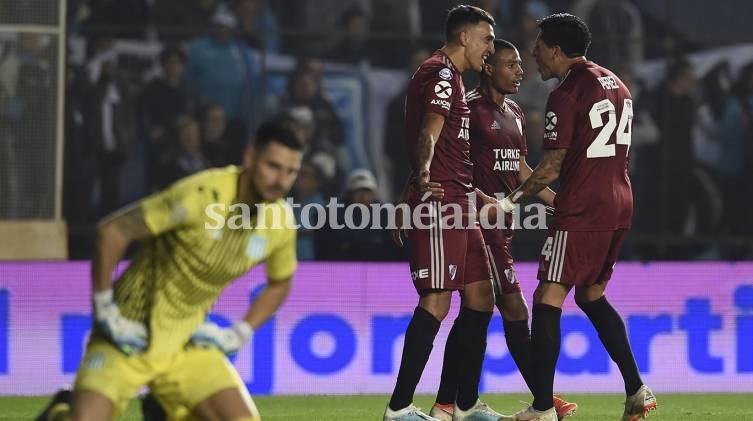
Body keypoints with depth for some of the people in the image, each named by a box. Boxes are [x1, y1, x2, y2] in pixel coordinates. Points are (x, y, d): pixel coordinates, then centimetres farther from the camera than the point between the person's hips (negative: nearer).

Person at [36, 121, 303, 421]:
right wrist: (104, 308, -16)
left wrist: (239, 334, 5)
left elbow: (279, 284, 18)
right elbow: (112, 230, -21)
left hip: (188, 342, 5)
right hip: (129, 335, -5)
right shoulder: (203, 195, -24)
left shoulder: (281, 221, -4)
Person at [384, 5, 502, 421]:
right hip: (438, 201, -11)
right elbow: (430, 133, -26)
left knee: (480, 299, 10)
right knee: (437, 301, -13)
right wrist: (424, 176, -44)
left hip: (457, 202, 11)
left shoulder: (449, 76, 24)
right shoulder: (440, 74, -8)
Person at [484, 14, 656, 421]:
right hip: (618, 207, 9)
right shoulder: (615, 85, 14)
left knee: (548, 300, -7)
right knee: (592, 296, 20)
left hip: (580, 212, -9)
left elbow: (551, 167, -12)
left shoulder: (566, 94, -12)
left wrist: (510, 202, 0)